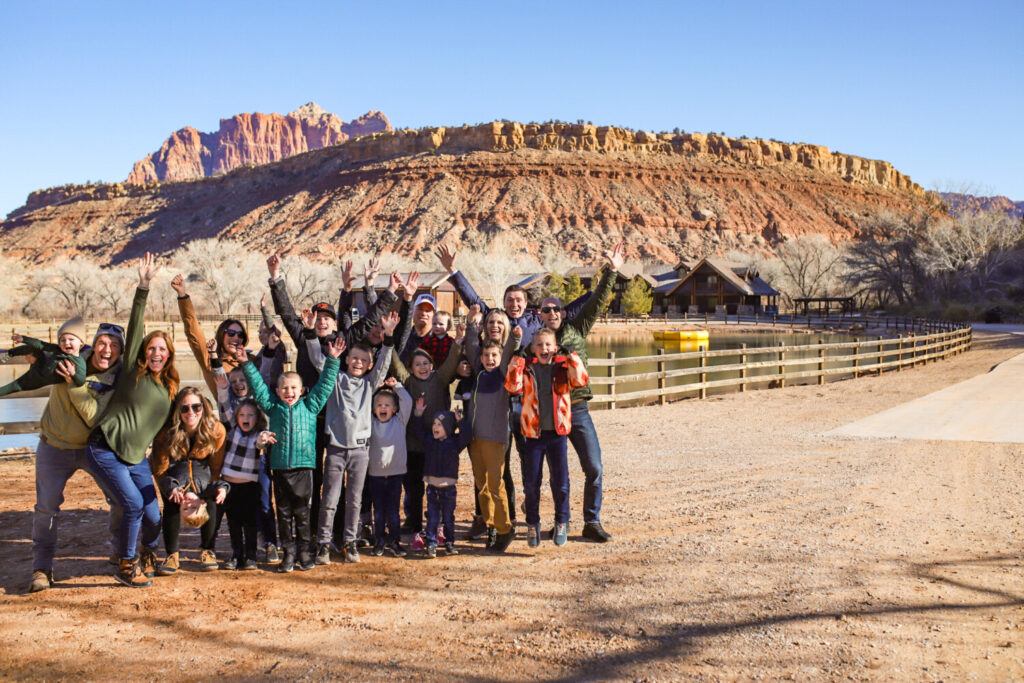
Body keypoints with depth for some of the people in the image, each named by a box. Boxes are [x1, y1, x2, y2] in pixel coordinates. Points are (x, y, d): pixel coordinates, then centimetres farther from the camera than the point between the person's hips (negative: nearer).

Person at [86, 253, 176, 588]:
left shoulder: (170, 387, 11)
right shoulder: (132, 371, -2)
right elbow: (134, 327, -13)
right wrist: (143, 287, -22)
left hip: (137, 457, 5)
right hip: (105, 450, -5)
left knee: (153, 516, -1)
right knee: (134, 505, -18)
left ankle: (149, 552, 33)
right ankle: (126, 566, 3)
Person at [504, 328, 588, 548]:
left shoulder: (563, 367, 3)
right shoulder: (526, 367, 2)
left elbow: (580, 380, -13)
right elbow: (513, 386, -12)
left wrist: (571, 357, -20)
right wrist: (516, 363, -22)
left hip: (557, 433, 0)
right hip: (533, 433, 0)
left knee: (560, 482, 0)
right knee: (531, 483, 5)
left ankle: (561, 522, 21)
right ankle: (532, 524, 23)